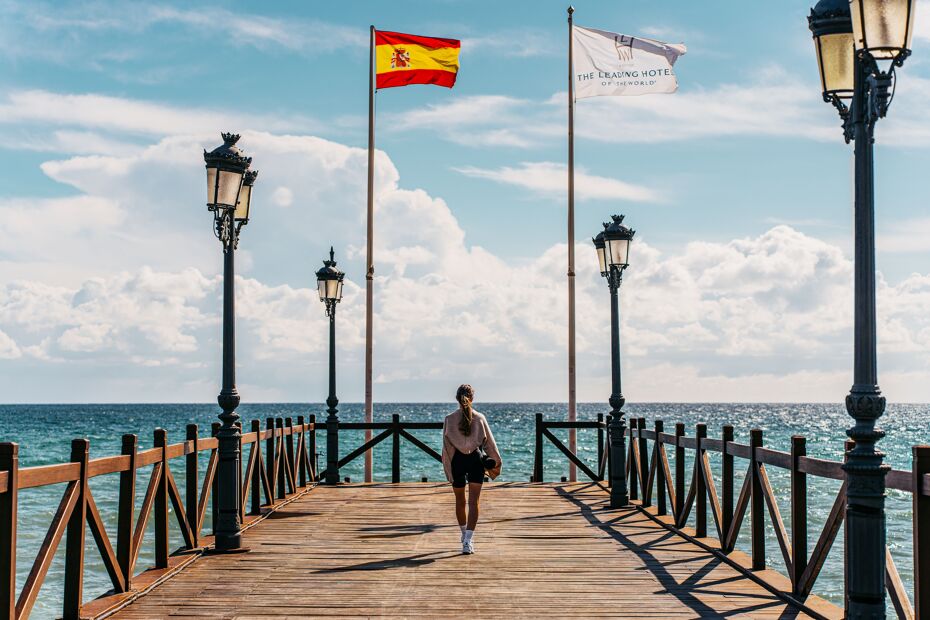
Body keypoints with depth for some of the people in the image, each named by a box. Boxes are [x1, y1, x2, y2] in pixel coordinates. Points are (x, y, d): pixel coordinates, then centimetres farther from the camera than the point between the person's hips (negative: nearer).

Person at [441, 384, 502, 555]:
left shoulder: (449, 419, -5)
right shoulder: (479, 418, -4)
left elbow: (446, 445, -5)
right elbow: (489, 442, 3)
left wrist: (448, 468, 2)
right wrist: (496, 461, 16)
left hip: (457, 460, 1)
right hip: (475, 459, -1)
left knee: (460, 500, 19)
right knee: (473, 501, -2)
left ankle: (465, 534, 37)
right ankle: (468, 540, -16)